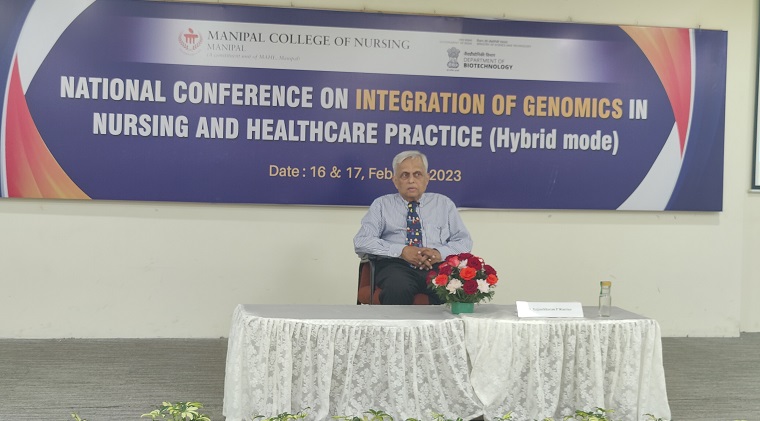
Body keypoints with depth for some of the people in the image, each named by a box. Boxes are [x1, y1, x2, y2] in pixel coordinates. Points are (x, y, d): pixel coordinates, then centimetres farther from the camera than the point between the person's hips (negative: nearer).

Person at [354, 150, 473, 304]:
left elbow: (464, 242, 16)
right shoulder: (382, 204, 18)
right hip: (396, 266, -1)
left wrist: (440, 253, -6)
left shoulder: (444, 203, 23)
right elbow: (361, 242, 5)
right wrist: (401, 251, -8)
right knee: (398, 289, -39)